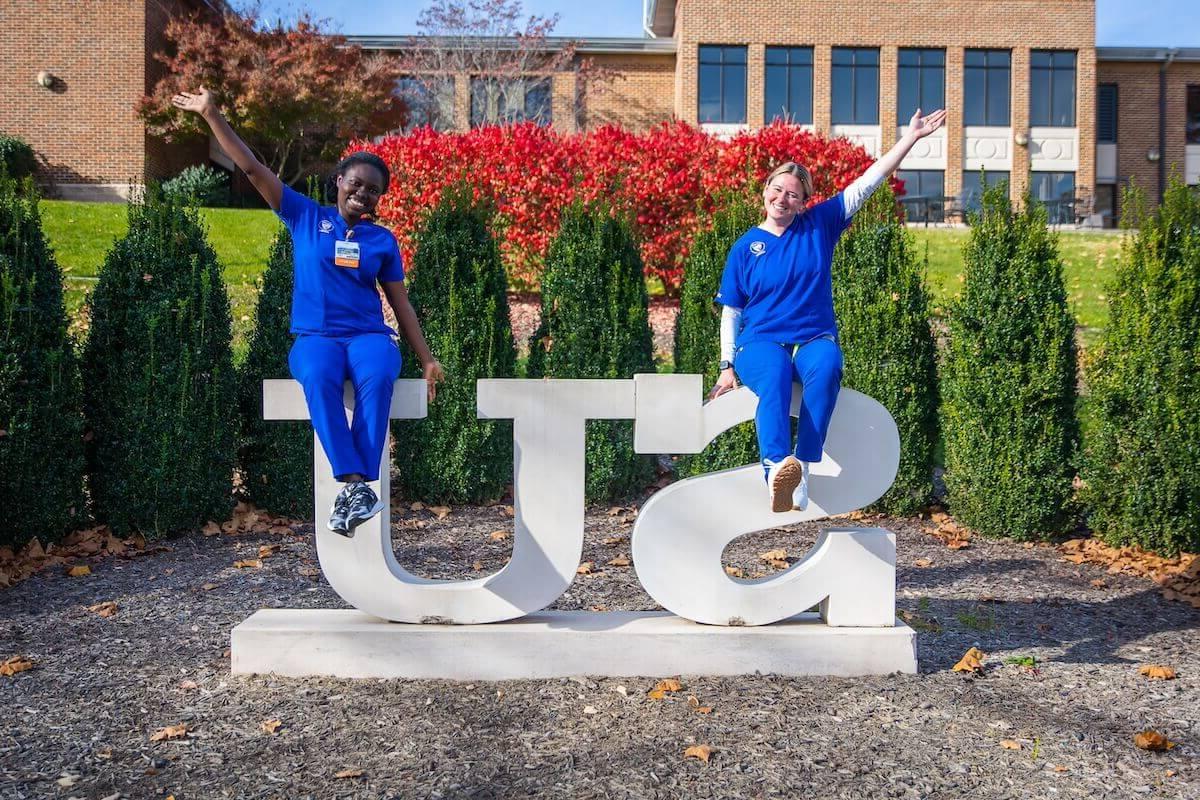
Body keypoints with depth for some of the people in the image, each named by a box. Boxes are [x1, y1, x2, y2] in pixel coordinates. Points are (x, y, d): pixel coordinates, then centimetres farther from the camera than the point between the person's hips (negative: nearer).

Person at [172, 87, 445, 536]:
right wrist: (213, 115, 1)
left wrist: (427, 360, 9)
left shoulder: (383, 240, 13)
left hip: (369, 335, 1)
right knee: (319, 379, -37)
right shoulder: (305, 217, 10)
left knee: (378, 378, -36)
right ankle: (354, 484, -41)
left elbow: (401, 304, 14)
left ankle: (355, 489, -40)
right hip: (315, 336, -1)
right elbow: (252, 168, 7)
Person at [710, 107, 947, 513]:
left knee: (827, 369, -37)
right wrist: (727, 366, 2)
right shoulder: (745, 247, 8)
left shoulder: (820, 225, 11)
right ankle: (777, 469, -60)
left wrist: (911, 136, 5)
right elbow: (731, 312, 10)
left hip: (814, 338, 1)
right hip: (761, 341, -1)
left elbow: (868, 182, 9)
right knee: (774, 376, -38)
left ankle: (803, 471, -46)